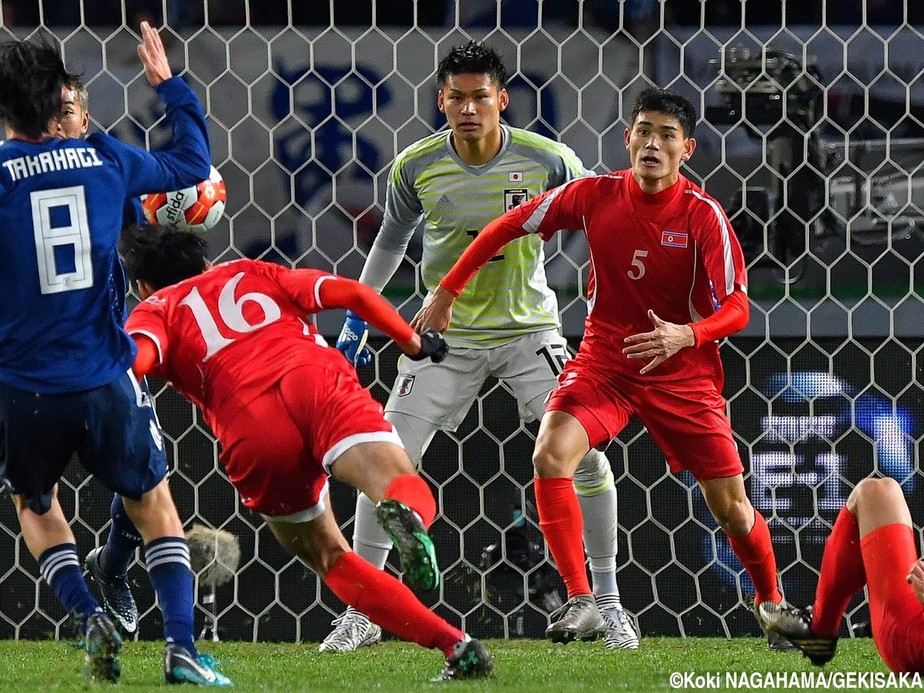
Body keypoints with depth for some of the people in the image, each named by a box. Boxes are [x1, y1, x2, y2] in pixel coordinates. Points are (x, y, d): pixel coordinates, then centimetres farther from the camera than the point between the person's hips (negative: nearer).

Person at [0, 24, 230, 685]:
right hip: (106, 380, 1)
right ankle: (181, 644, -1)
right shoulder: (105, 159, 0)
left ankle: (89, 616, 2)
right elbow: (193, 163, 17)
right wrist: (170, 84, 29)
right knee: (155, 506, 17)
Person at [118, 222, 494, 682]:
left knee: (330, 559, 13)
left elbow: (137, 355, -1)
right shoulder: (252, 274, 34)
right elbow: (354, 293, 24)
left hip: (250, 429, -1)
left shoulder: (154, 311, 26)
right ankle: (406, 514, -51)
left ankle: (454, 644, -1)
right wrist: (414, 344, 35)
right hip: (318, 381, 1)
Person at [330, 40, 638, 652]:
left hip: (529, 328, -1)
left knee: (585, 457, -12)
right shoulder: (416, 166, -9)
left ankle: (608, 605, 3)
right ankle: (360, 612, 4)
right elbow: (392, 239, 11)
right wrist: (357, 320, 13)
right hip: (445, 333, 1)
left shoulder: (549, 162, -14)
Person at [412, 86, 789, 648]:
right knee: (551, 455, -26)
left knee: (732, 509, 0)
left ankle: (773, 603, 29)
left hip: (683, 371, -1)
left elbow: (736, 307, -15)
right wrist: (447, 290, 4)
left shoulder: (703, 216, -14)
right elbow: (510, 226, 5)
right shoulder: (594, 195, -8)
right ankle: (580, 601, -22)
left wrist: (686, 335, -35)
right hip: (604, 361, 1)